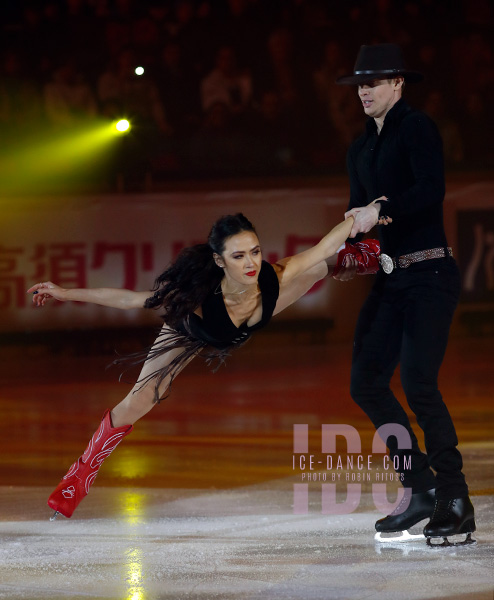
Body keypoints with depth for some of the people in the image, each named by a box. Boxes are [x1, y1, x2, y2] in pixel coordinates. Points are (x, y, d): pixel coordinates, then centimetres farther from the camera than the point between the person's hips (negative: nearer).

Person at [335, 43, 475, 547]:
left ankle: (456, 502, -6)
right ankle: (421, 490, 11)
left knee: (418, 383, -15)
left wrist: (381, 209, -28)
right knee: (366, 382, 2)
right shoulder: (360, 150, 18)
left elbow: (431, 189, -20)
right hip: (389, 278, 8)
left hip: (429, 273, -8)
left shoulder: (416, 128, -6)